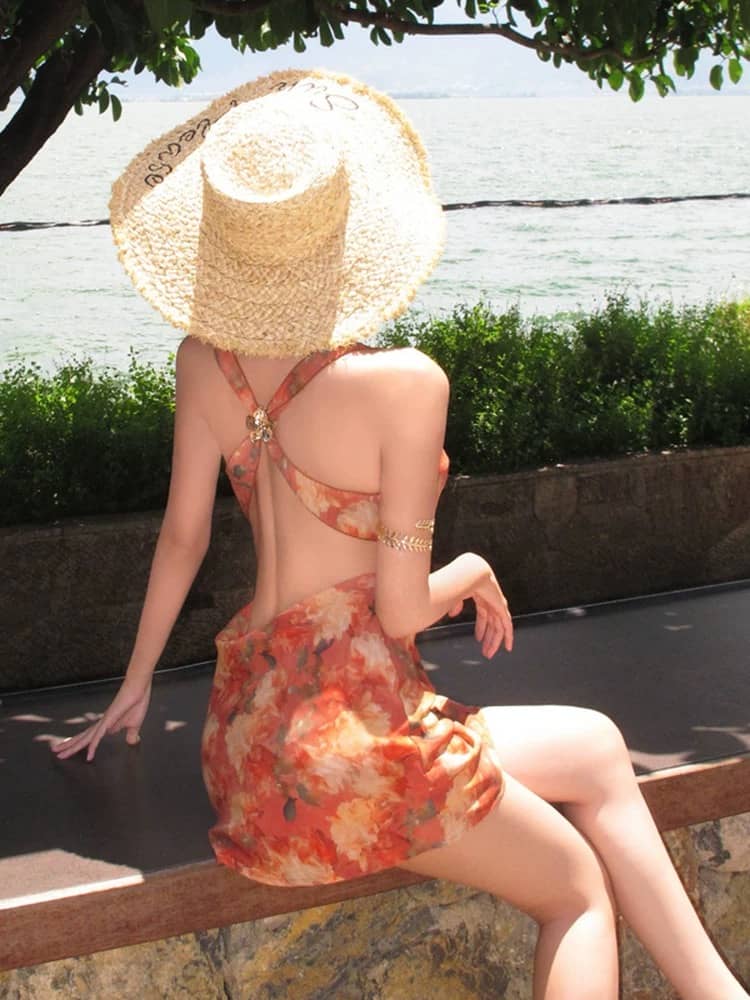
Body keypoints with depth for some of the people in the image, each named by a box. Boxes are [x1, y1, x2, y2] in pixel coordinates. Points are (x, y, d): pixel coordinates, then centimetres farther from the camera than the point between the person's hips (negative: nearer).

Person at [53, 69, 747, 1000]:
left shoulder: (206, 361, -1)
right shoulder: (403, 383, -20)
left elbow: (181, 537, 7)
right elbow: (403, 608, -15)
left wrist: (135, 686, 20)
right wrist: (473, 572, 7)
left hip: (258, 718, 7)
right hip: (352, 735, -7)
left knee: (597, 749, 20)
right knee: (580, 891, 14)